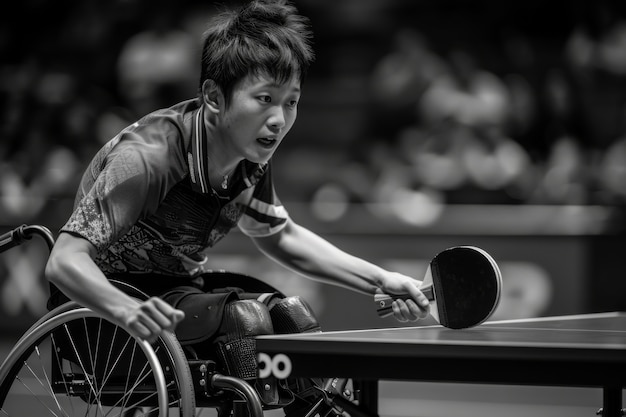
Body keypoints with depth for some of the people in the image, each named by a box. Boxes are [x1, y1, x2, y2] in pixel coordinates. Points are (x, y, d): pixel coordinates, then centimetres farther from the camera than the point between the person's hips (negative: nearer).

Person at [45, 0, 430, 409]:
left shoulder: (252, 156, -5)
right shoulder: (146, 157, -29)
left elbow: (280, 236, 15)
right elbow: (64, 262, -34)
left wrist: (381, 281, 4)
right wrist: (129, 311, -55)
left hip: (184, 288, 8)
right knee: (251, 322, -27)